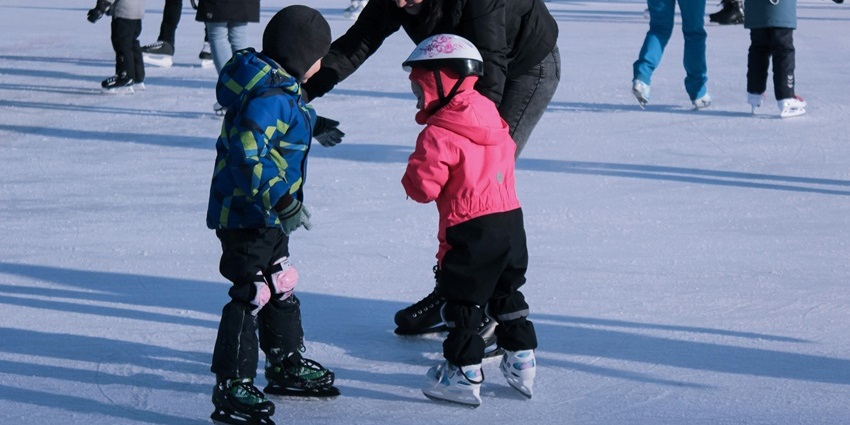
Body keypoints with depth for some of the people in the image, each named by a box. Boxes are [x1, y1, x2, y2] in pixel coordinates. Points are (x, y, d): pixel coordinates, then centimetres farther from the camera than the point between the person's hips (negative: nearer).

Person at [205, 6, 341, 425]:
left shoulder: (277, 86, 7)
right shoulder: (268, 97, -25)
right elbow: (247, 157, -33)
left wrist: (312, 124, 43)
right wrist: (281, 200, -39)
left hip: (267, 214, 11)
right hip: (247, 215, -11)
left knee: (281, 286, 22)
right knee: (251, 295, -8)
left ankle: (287, 365, 38)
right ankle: (231, 389, -2)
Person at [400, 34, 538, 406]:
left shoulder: (439, 134, -14)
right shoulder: (493, 119, 10)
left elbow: (424, 186, -16)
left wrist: (411, 177, 5)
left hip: (470, 231, -8)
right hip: (511, 221, 8)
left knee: (461, 299, 3)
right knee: (507, 293, 21)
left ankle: (464, 374, 7)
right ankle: (522, 363, 26)